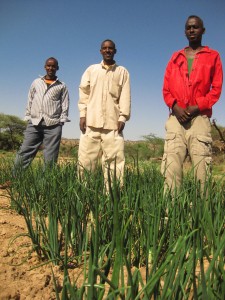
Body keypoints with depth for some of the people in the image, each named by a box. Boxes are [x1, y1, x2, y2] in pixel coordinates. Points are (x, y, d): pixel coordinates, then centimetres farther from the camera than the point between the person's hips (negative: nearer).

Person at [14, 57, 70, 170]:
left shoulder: (62, 86, 12)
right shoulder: (36, 82, 18)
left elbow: (65, 105, 8)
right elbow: (30, 101, 17)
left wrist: (62, 121, -2)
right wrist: (28, 117, 9)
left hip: (53, 125, -2)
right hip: (34, 123, 2)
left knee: (50, 158, -2)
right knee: (24, 153, -1)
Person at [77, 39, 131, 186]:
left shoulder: (122, 72, 12)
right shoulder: (91, 69, 16)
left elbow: (125, 96, 5)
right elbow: (84, 93, 10)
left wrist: (123, 118, -6)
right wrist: (83, 115, 0)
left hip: (113, 122, -1)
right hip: (92, 120, 1)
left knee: (114, 158, -5)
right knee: (86, 157, -1)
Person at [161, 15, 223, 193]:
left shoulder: (213, 56, 14)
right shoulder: (175, 58, 21)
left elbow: (216, 88, 5)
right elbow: (166, 89, 14)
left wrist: (197, 107, -9)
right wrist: (175, 107, -5)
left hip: (199, 117, -2)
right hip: (176, 117, 2)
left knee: (202, 164, -10)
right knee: (172, 163, -9)